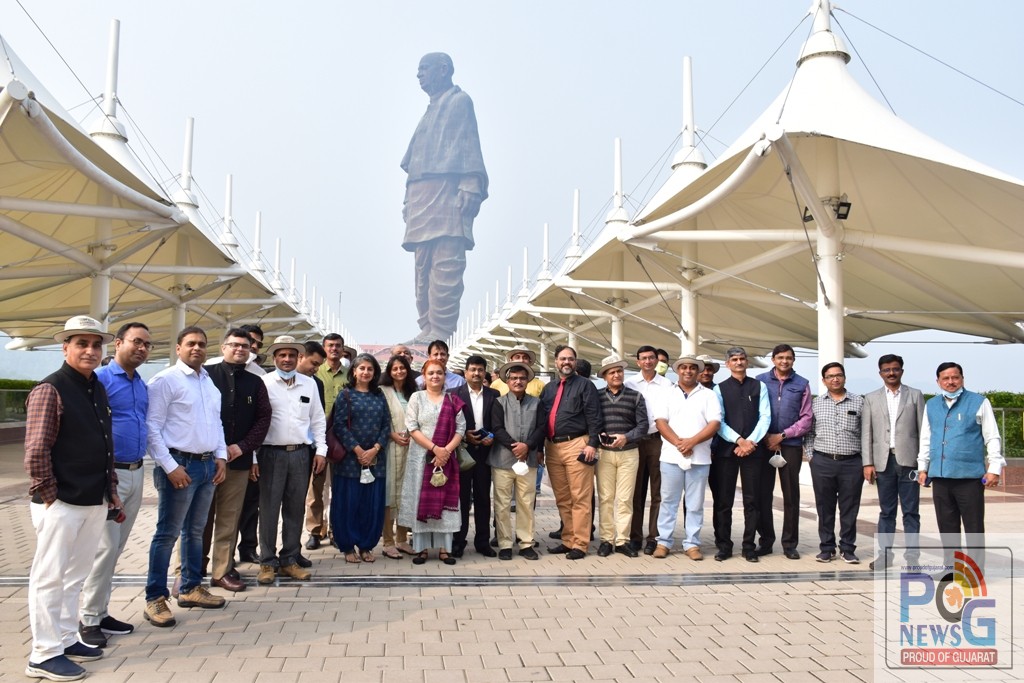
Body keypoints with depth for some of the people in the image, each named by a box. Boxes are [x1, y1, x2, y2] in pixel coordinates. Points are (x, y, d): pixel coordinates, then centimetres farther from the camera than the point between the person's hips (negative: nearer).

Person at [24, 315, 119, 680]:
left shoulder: (98, 390, 12)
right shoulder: (50, 390, -11)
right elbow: (36, 452, -13)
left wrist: (112, 494, 16)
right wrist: (49, 497, -12)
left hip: (94, 502, 8)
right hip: (61, 503, -7)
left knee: (75, 576, 16)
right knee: (49, 577, 2)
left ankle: (67, 640, 28)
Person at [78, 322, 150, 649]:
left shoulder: (142, 386, 13)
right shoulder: (100, 379, -11)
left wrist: (140, 465, 13)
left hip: (136, 473, 8)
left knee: (116, 547, 13)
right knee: (105, 547, -5)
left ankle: (101, 612, 24)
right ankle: (89, 619, 8)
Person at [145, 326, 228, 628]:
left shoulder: (209, 382, 14)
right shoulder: (165, 380, -9)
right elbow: (152, 427, -14)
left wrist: (221, 456, 7)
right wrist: (170, 466, -18)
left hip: (208, 465, 7)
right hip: (180, 464, -7)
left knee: (195, 531, 16)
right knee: (167, 534, -1)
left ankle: (191, 588, 28)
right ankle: (155, 599, 8)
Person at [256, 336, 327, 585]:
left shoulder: (309, 384, 10)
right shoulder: (263, 383, -2)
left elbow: (318, 419, 13)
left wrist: (321, 450, 5)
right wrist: (253, 456, -7)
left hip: (301, 453, 3)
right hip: (271, 453, -3)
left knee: (295, 510, 9)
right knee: (269, 509, 1)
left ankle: (289, 560, 19)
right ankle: (267, 562, 12)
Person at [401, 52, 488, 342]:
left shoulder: (459, 101, 5)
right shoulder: (432, 109, 29)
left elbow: (469, 145, -8)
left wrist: (470, 186, -20)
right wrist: (410, 199, 19)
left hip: (446, 192, -9)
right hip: (423, 196, 9)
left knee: (445, 263, -15)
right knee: (424, 265, 5)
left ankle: (441, 331, -19)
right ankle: (427, 328, 7)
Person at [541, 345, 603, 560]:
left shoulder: (585, 385, 2)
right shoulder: (549, 388, 18)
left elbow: (594, 416, -5)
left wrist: (592, 443, -14)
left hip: (576, 445, -6)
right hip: (552, 447, 6)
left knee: (580, 498, -5)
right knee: (562, 499, 11)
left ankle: (579, 544, 0)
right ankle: (567, 541, 19)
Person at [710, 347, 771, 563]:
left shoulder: (759, 387, 9)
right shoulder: (720, 389, 6)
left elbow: (765, 417, 1)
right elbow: (718, 422, -2)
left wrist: (750, 442, -11)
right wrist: (739, 440, -13)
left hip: (753, 450, 1)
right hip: (725, 450, -1)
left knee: (752, 500, 4)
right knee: (723, 501, 1)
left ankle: (749, 547, 12)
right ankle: (723, 546, 9)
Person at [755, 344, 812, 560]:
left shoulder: (802, 385, 6)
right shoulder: (761, 380, 4)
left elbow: (806, 419, 3)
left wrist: (782, 436, -6)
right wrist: (765, 437, -5)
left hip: (791, 445, 0)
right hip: (764, 444, 0)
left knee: (791, 496, 5)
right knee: (763, 493, 3)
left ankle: (790, 543, 13)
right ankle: (766, 540, 13)